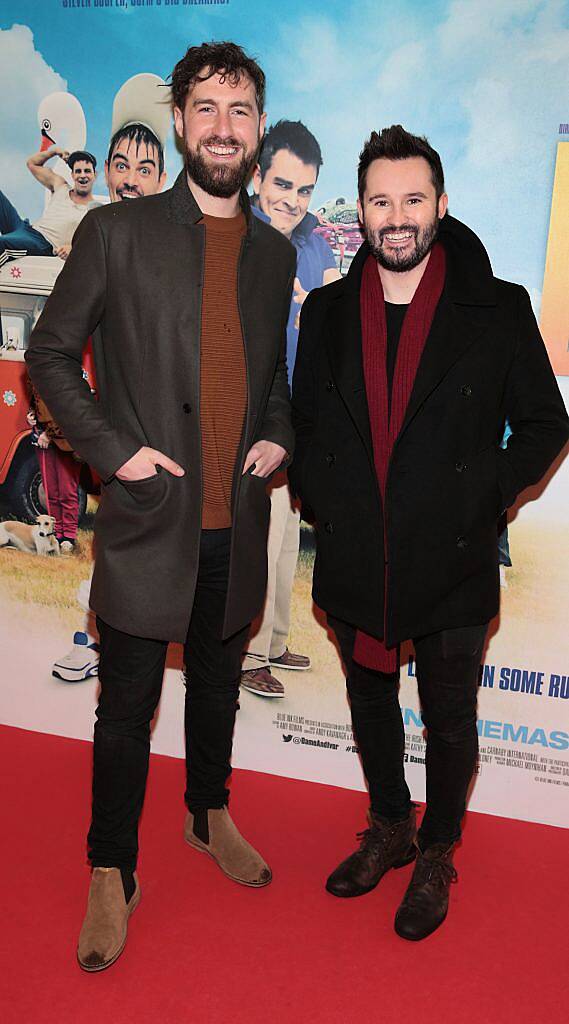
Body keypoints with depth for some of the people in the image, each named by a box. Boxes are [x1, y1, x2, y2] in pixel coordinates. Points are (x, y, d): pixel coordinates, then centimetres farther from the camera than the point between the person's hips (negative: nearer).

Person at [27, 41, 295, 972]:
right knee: (127, 712, 7)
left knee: (218, 690, 21)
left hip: (237, 529, 4)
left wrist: (279, 435, 2)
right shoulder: (117, 232, -4)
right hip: (147, 522, -4)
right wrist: (114, 449, -12)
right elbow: (49, 355, -2)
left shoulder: (276, 255, 9)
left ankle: (210, 817, 44)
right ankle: (112, 878, 26)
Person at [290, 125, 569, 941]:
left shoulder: (498, 310, -6)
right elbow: (304, 421, 12)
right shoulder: (328, 310, 4)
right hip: (354, 562, 3)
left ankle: (437, 854, 39)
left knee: (449, 721, 13)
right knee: (370, 705, 20)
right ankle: (390, 829, 45)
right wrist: (320, 497, 0)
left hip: (453, 564, -3)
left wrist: (485, 497, -10)